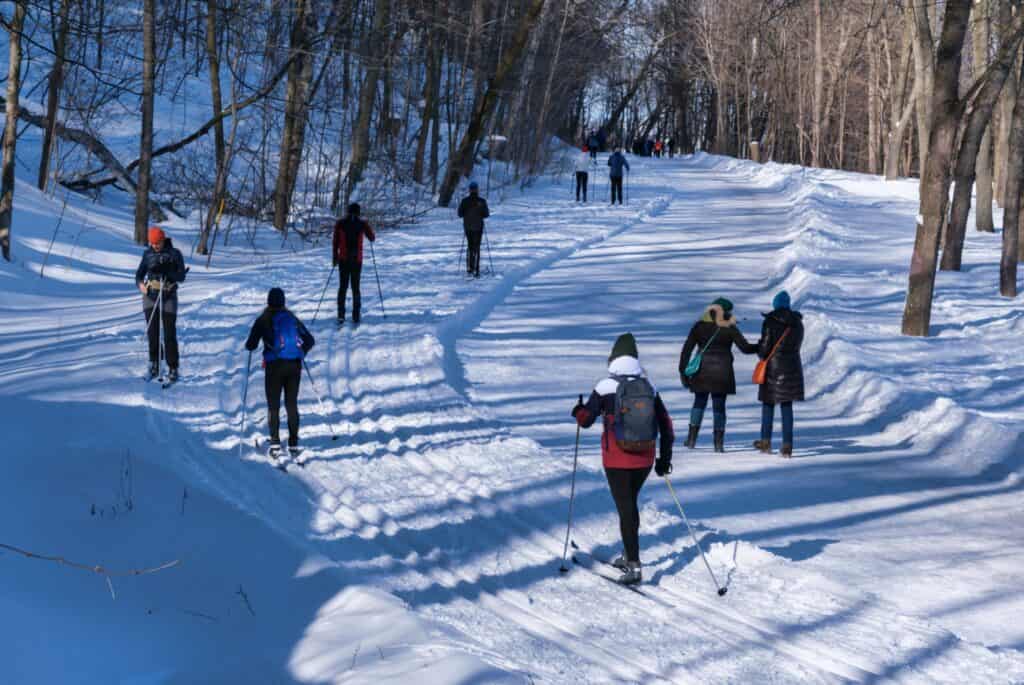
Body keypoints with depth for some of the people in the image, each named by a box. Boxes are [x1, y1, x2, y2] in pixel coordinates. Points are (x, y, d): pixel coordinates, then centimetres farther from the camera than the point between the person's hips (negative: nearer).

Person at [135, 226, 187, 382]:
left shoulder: (175, 254, -4)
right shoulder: (148, 253, 6)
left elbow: (181, 277, -6)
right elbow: (140, 272, 12)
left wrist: (167, 272, -25)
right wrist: (140, 283, -11)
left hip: (168, 297, -3)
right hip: (150, 296, 3)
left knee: (169, 334, -5)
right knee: (152, 332, 5)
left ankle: (173, 369, 0)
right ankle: (154, 363, 19)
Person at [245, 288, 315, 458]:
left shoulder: (263, 320, 0)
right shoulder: (292, 318, 11)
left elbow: (251, 345, -1)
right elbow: (310, 341, 13)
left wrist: (249, 344, 22)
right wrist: (301, 353, 31)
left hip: (275, 365, -3)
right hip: (295, 365, 3)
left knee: (273, 406, 4)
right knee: (292, 405, 10)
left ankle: (275, 443, -6)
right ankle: (293, 444, 7)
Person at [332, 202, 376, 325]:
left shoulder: (340, 223, -3)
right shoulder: (362, 224, -5)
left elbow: (335, 242, -1)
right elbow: (372, 238, 8)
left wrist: (335, 257, 8)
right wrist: (367, 229, 28)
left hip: (343, 259, 0)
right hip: (357, 260, 0)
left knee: (343, 287, 10)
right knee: (355, 288, 10)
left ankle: (341, 315, -1)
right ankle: (356, 317, 6)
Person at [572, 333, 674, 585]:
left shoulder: (606, 387, -10)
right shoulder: (649, 387, 2)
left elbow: (586, 420, -5)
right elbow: (665, 424, 5)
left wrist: (578, 411, 19)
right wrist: (665, 458, 14)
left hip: (617, 460, -4)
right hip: (645, 459, 4)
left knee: (625, 508, -1)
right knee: (630, 503, 23)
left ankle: (634, 566, -8)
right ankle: (628, 555, 34)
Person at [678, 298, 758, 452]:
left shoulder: (699, 327, 2)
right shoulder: (730, 329, -4)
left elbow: (686, 349, 0)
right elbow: (746, 348, -5)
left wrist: (682, 371, 4)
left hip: (702, 372, 1)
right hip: (722, 374, -1)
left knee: (699, 403, 16)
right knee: (719, 406, 8)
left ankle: (692, 438, 5)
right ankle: (718, 443, 5)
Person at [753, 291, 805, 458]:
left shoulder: (770, 322, -11)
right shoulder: (798, 322, 4)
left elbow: (765, 346, -12)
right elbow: (797, 345, 10)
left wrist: (761, 353, 9)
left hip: (773, 367, -3)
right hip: (792, 367, 4)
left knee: (768, 402, 12)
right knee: (787, 405, 6)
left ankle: (766, 442, 19)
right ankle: (787, 445, -1)